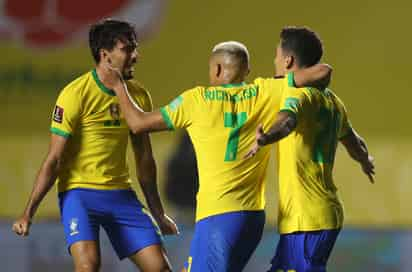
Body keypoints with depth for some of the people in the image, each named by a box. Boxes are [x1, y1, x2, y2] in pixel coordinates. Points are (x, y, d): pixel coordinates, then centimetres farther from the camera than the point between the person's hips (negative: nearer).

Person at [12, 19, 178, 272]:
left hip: (121, 193, 6)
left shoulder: (139, 95, 5)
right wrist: (28, 213, -12)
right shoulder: (75, 94, -12)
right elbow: (54, 159, -10)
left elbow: (144, 159, 16)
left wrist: (158, 213, 19)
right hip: (79, 191, -6)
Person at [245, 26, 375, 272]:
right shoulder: (331, 100, 16)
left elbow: (287, 121, -34)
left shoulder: (299, 93, -11)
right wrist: (366, 161, 54)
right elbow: (355, 143, 32)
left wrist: (265, 139, -56)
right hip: (326, 213, 9)